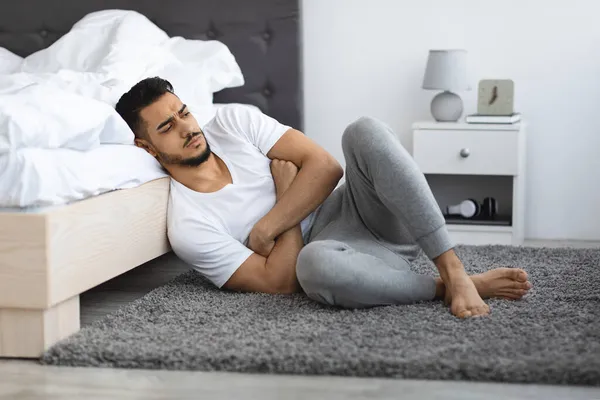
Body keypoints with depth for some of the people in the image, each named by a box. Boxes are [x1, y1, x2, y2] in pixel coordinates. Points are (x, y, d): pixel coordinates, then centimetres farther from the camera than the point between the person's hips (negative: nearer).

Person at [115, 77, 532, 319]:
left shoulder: (233, 121, 2)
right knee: (313, 262, -42)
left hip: (359, 210, 4)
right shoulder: (187, 227, -9)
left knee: (364, 131, -28)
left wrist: (265, 229, -14)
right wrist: (285, 185, -9)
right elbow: (279, 282, -14)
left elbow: (325, 166, -6)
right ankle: (449, 288, -24)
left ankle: (454, 271, -30)